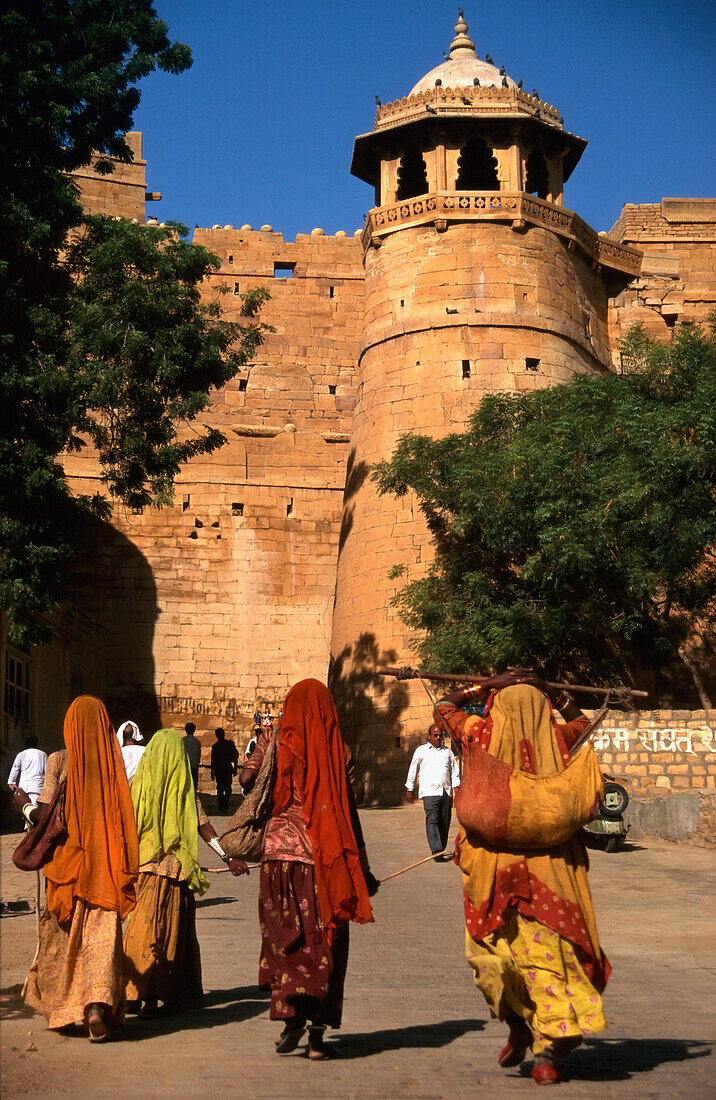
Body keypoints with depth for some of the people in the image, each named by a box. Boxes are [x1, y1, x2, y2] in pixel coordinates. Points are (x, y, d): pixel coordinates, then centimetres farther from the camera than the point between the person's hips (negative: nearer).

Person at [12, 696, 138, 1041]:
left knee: (62, 934, 17)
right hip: (105, 864, 1)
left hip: (68, 860, -1)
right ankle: (97, 1004, -15)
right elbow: (125, 815, 1)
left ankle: (57, 1003, 28)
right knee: (102, 935, 1)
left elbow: (45, 815, -10)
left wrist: (24, 805, 9)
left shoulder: (60, 762, -8)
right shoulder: (114, 761, -1)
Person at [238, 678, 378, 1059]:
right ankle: (317, 1033, 6)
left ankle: (292, 1009, -11)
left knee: (284, 936, 8)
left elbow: (246, 778, -7)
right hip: (327, 857, 1)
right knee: (324, 942, 6)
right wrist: (363, 870, 7)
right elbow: (349, 812, 1)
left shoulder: (276, 742, 1)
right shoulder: (336, 751, 2)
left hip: (282, 847, -1)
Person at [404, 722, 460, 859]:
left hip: (446, 792, 4)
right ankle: (436, 850, -25)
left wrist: (456, 787, 5)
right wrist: (409, 790, 14)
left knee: (444, 822, 3)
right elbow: (412, 771, 15)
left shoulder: (448, 752, 19)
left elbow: (455, 771, 18)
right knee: (432, 820, -17)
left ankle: (441, 850, 13)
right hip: (429, 792, -3)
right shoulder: (421, 751, 11)